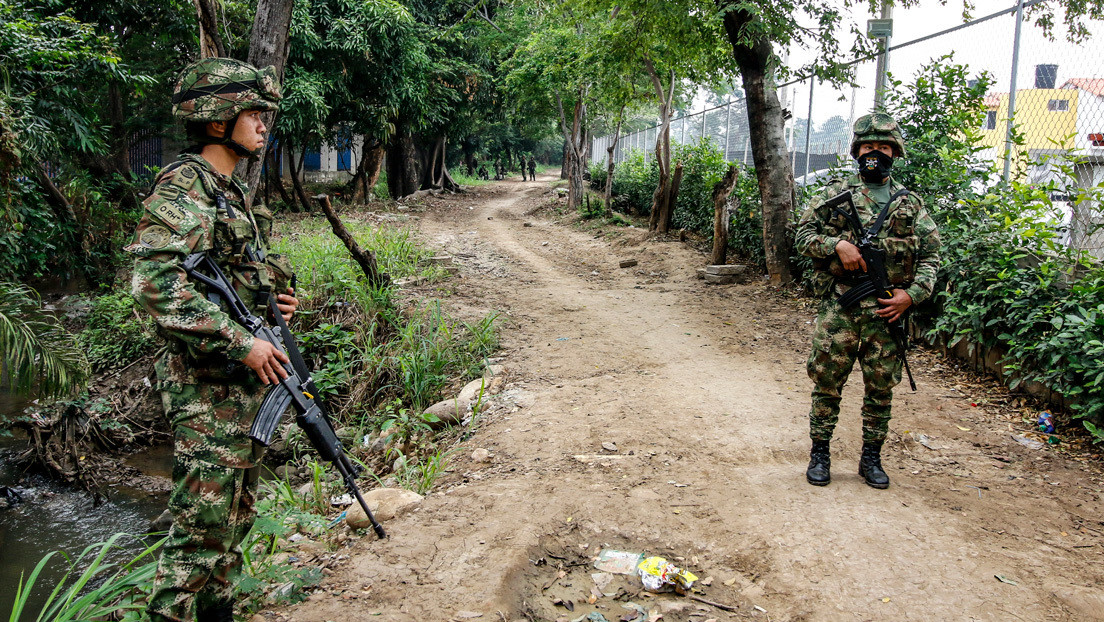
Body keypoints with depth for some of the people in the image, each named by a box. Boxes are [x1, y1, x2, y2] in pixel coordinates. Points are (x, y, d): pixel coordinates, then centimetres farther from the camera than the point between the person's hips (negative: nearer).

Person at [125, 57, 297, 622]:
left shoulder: (234, 191, 15)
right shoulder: (183, 188, -14)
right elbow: (156, 282, -27)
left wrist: (275, 299, 6)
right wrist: (240, 344, -26)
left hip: (250, 381, 9)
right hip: (209, 389, -9)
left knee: (235, 517, 18)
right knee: (202, 527, -4)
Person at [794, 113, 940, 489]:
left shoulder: (911, 204, 11)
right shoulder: (835, 194, 8)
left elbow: (931, 255, 8)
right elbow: (802, 235, 4)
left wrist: (913, 294, -6)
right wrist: (836, 245, -14)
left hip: (888, 311, 2)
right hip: (839, 307, -1)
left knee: (881, 390, 8)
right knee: (827, 383, 2)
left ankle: (871, 458, 22)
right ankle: (819, 454, 16)